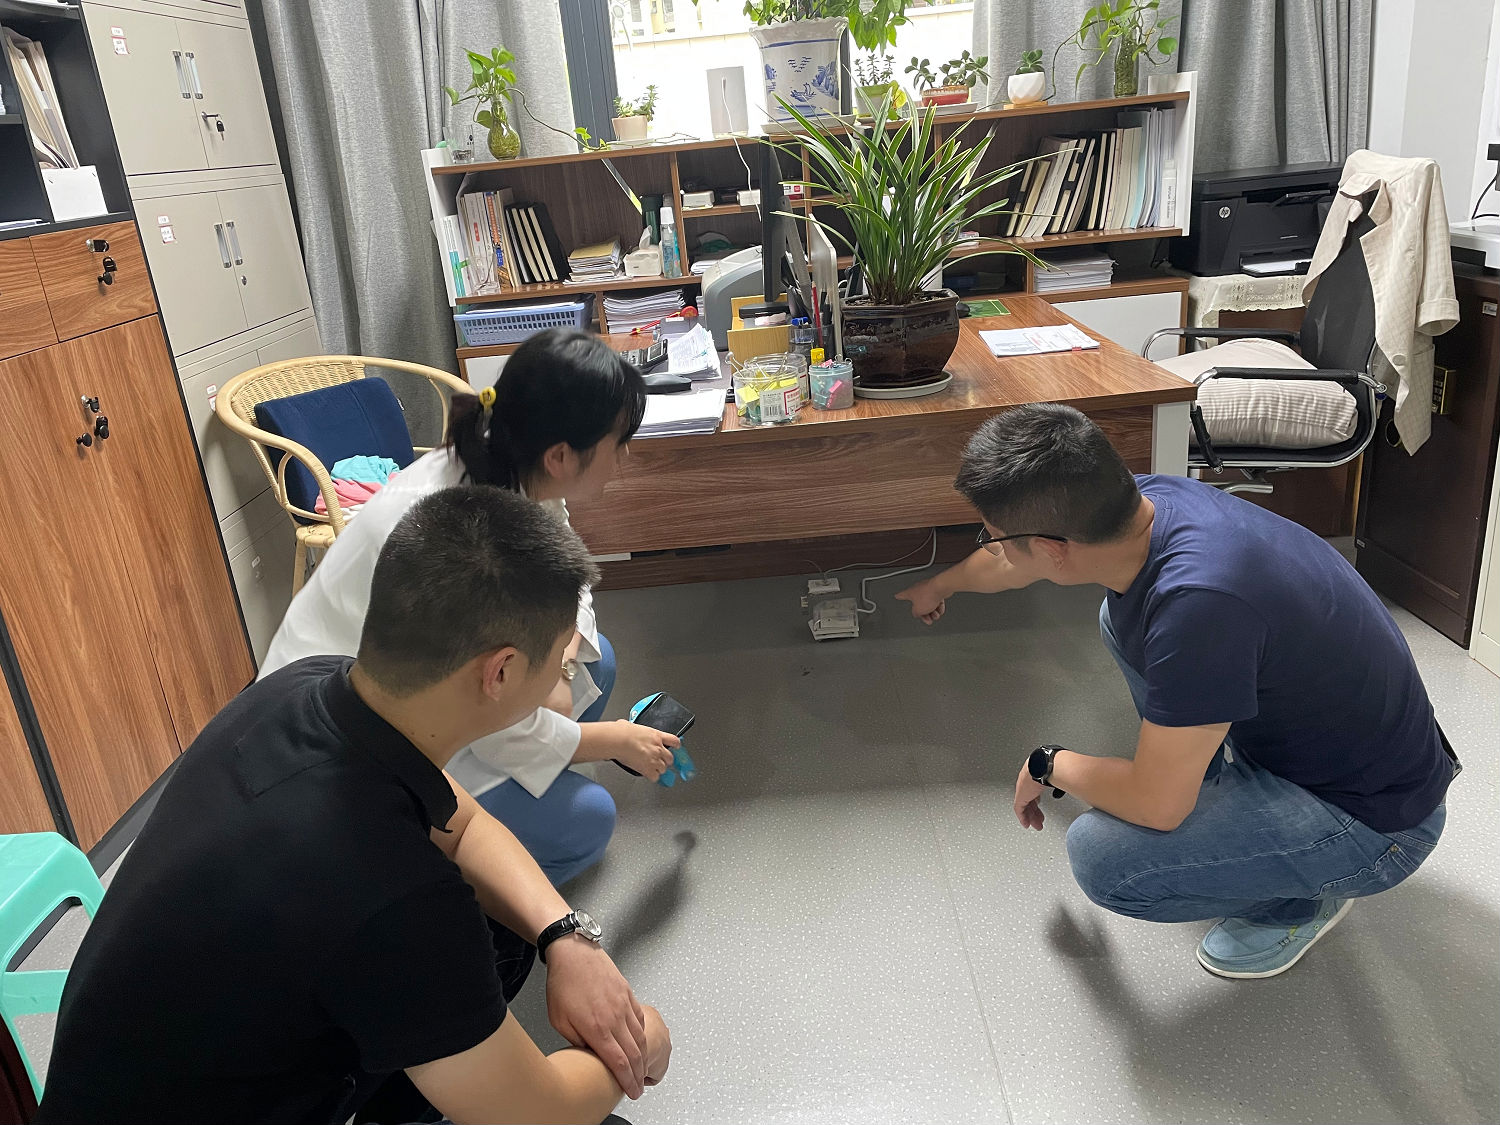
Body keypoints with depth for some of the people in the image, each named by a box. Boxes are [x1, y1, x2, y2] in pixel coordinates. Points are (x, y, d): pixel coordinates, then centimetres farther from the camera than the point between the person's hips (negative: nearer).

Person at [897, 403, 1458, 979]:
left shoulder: (1197, 602, -39)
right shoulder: (1145, 496, -13)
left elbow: (1156, 804, -29)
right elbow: (1018, 562, 10)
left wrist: (1048, 767, -9)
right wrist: (940, 585, 30)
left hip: (1374, 818, -8)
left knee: (1101, 856, -24)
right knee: (1120, 618, 11)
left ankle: (1301, 899, 5)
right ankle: (1220, 791, 19)